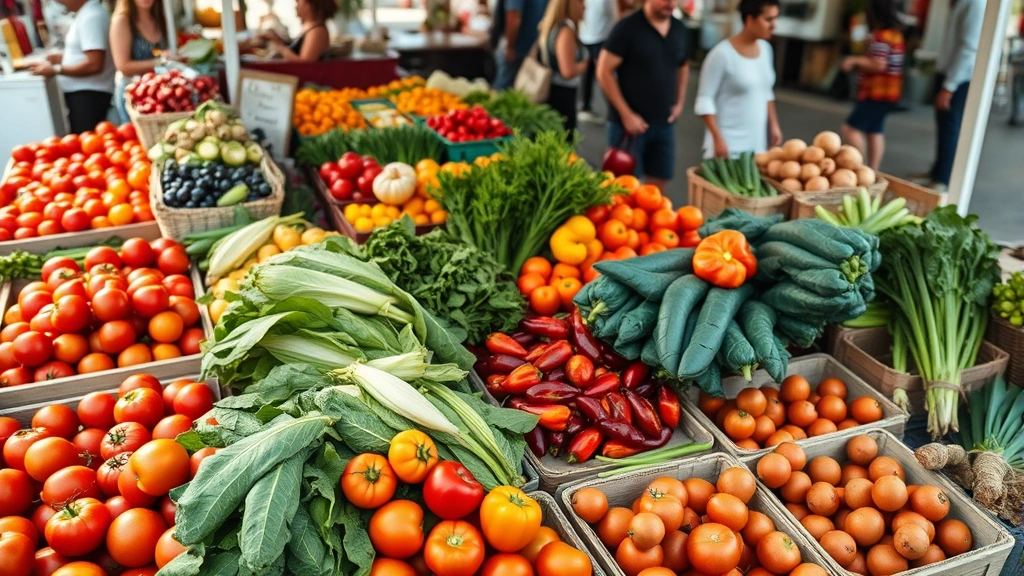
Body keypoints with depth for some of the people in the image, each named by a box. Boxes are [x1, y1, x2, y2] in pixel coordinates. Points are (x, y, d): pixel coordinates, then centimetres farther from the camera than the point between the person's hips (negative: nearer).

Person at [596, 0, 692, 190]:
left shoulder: (680, 30, 7)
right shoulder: (627, 28, -10)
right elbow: (604, 71, -12)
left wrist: (679, 102, 11)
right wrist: (626, 114, -15)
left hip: (664, 123, 5)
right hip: (630, 121, -5)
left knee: (659, 182, 8)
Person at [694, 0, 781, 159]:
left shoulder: (765, 48, 6)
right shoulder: (722, 54, -15)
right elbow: (704, 100, -14)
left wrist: (774, 124, 15)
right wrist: (717, 138, -19)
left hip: (757, 140, 7)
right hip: (728, 143, -6)